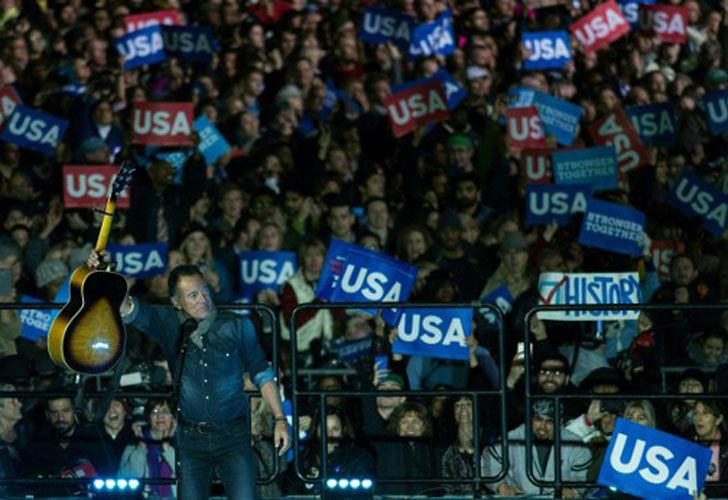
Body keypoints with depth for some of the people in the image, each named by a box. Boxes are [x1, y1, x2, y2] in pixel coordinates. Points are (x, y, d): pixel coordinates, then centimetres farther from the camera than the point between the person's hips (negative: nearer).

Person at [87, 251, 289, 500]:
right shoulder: (168, 325, -1)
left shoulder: (237, 326, -2)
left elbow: (261, 374, 6)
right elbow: (128, 309, -14)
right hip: (191, 439, 1)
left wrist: (280, 420, 2)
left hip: (232, 435, -1)